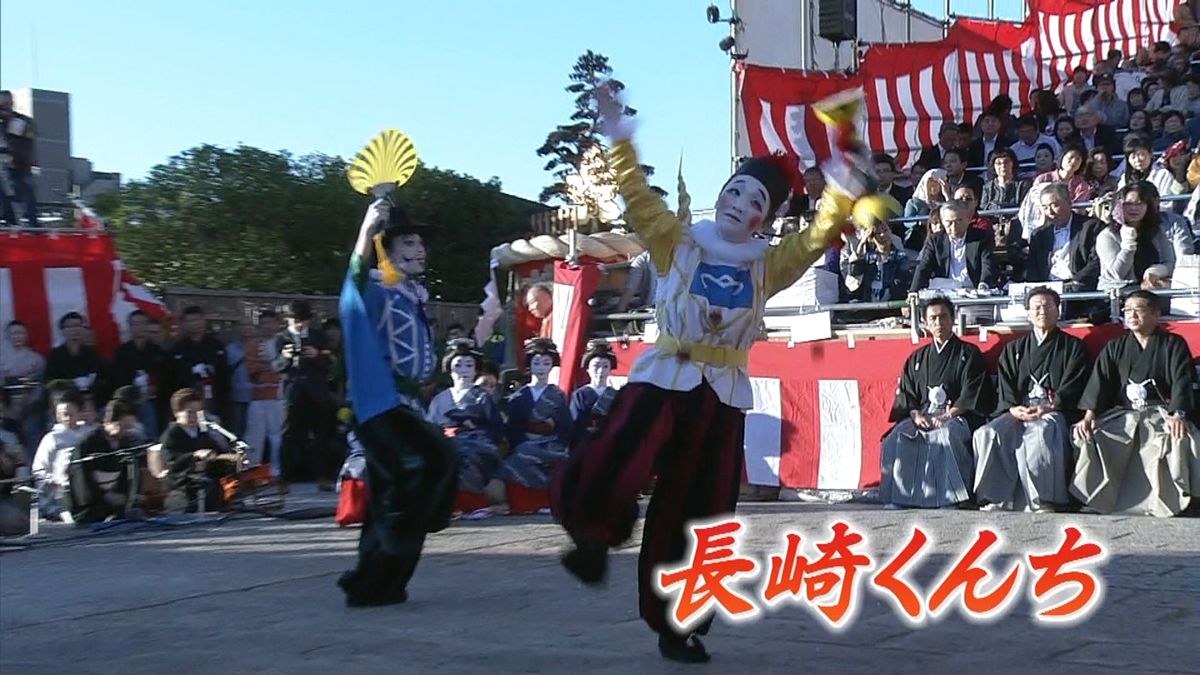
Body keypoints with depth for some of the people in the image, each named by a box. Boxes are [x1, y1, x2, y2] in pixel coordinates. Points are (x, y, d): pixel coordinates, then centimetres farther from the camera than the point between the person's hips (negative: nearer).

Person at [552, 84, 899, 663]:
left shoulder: (767, 266, 10)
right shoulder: (678, 244, 7)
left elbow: (818, 237, 0)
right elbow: (639, 198, -3)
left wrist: (844, 189, -17)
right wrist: (619, 142, -15)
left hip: (723, 397, 2)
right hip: (661, 380, -2)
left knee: (696, 515, 5)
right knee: (598, 478, -25)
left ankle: (677, 625, 19)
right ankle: (596, 537, 9)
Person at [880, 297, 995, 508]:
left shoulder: (969, 354, 9)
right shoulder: (917, 359, 21)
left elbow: (971, 395, -2)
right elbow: (905, 395, 14)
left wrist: (946, 416, -15)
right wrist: (916, 414, -7)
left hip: (958, 417, -4)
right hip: (921, 417, 4)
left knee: (945, 435, -39)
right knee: (896, 438, -26)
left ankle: (953, 496, -33)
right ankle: (898, 496, -25)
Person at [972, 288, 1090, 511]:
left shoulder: (1072, 347, 16)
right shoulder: (1013, 349, 25)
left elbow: (1071, 390, 3)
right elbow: (1004, 389, 14)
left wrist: (1046, 409, -13)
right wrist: (1013, 409, -7)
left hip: (1054, 413, -3)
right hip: (1017, 413, 3)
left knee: (1039, 435, -39)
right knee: (986, 434, -29)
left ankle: (1041, 503, -40)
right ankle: (995, 500, -31)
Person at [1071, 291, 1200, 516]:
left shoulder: (1174, 345, 10)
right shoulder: (1115, 348, 18)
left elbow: (1181, 381, -4)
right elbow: (1100, 381, 5)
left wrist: (1177, 415, -24)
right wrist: (1089, 415, -12)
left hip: (1160, 412, -3)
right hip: (1121, 413, 3)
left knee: (1181, 437, -35)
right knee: (1087, 436, -24)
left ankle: (1168, 503, -32)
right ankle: (1097, 501, -18)